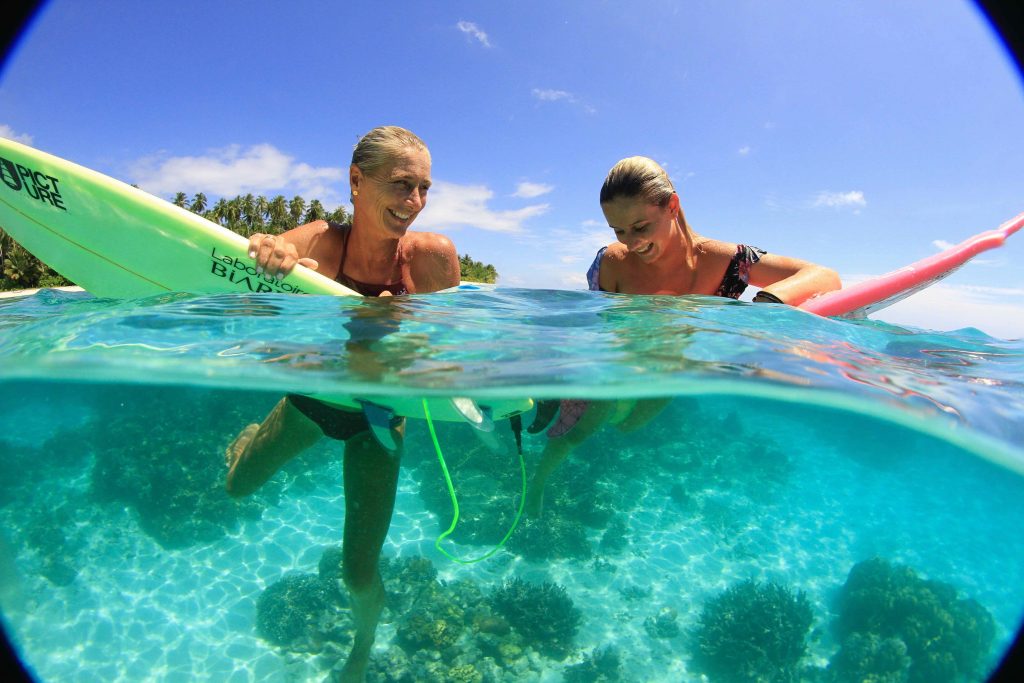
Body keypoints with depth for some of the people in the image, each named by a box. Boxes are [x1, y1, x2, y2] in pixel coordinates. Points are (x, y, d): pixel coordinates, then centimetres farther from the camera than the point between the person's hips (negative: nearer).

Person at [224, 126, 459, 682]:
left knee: (359, 573, 0)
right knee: (236, 485, 25)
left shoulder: (432, 256, -25)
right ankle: (255, 436, 64)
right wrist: (266, 252, -53)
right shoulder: (318, 241, -24)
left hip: (377, 418, -1)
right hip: (312, 396, 2)